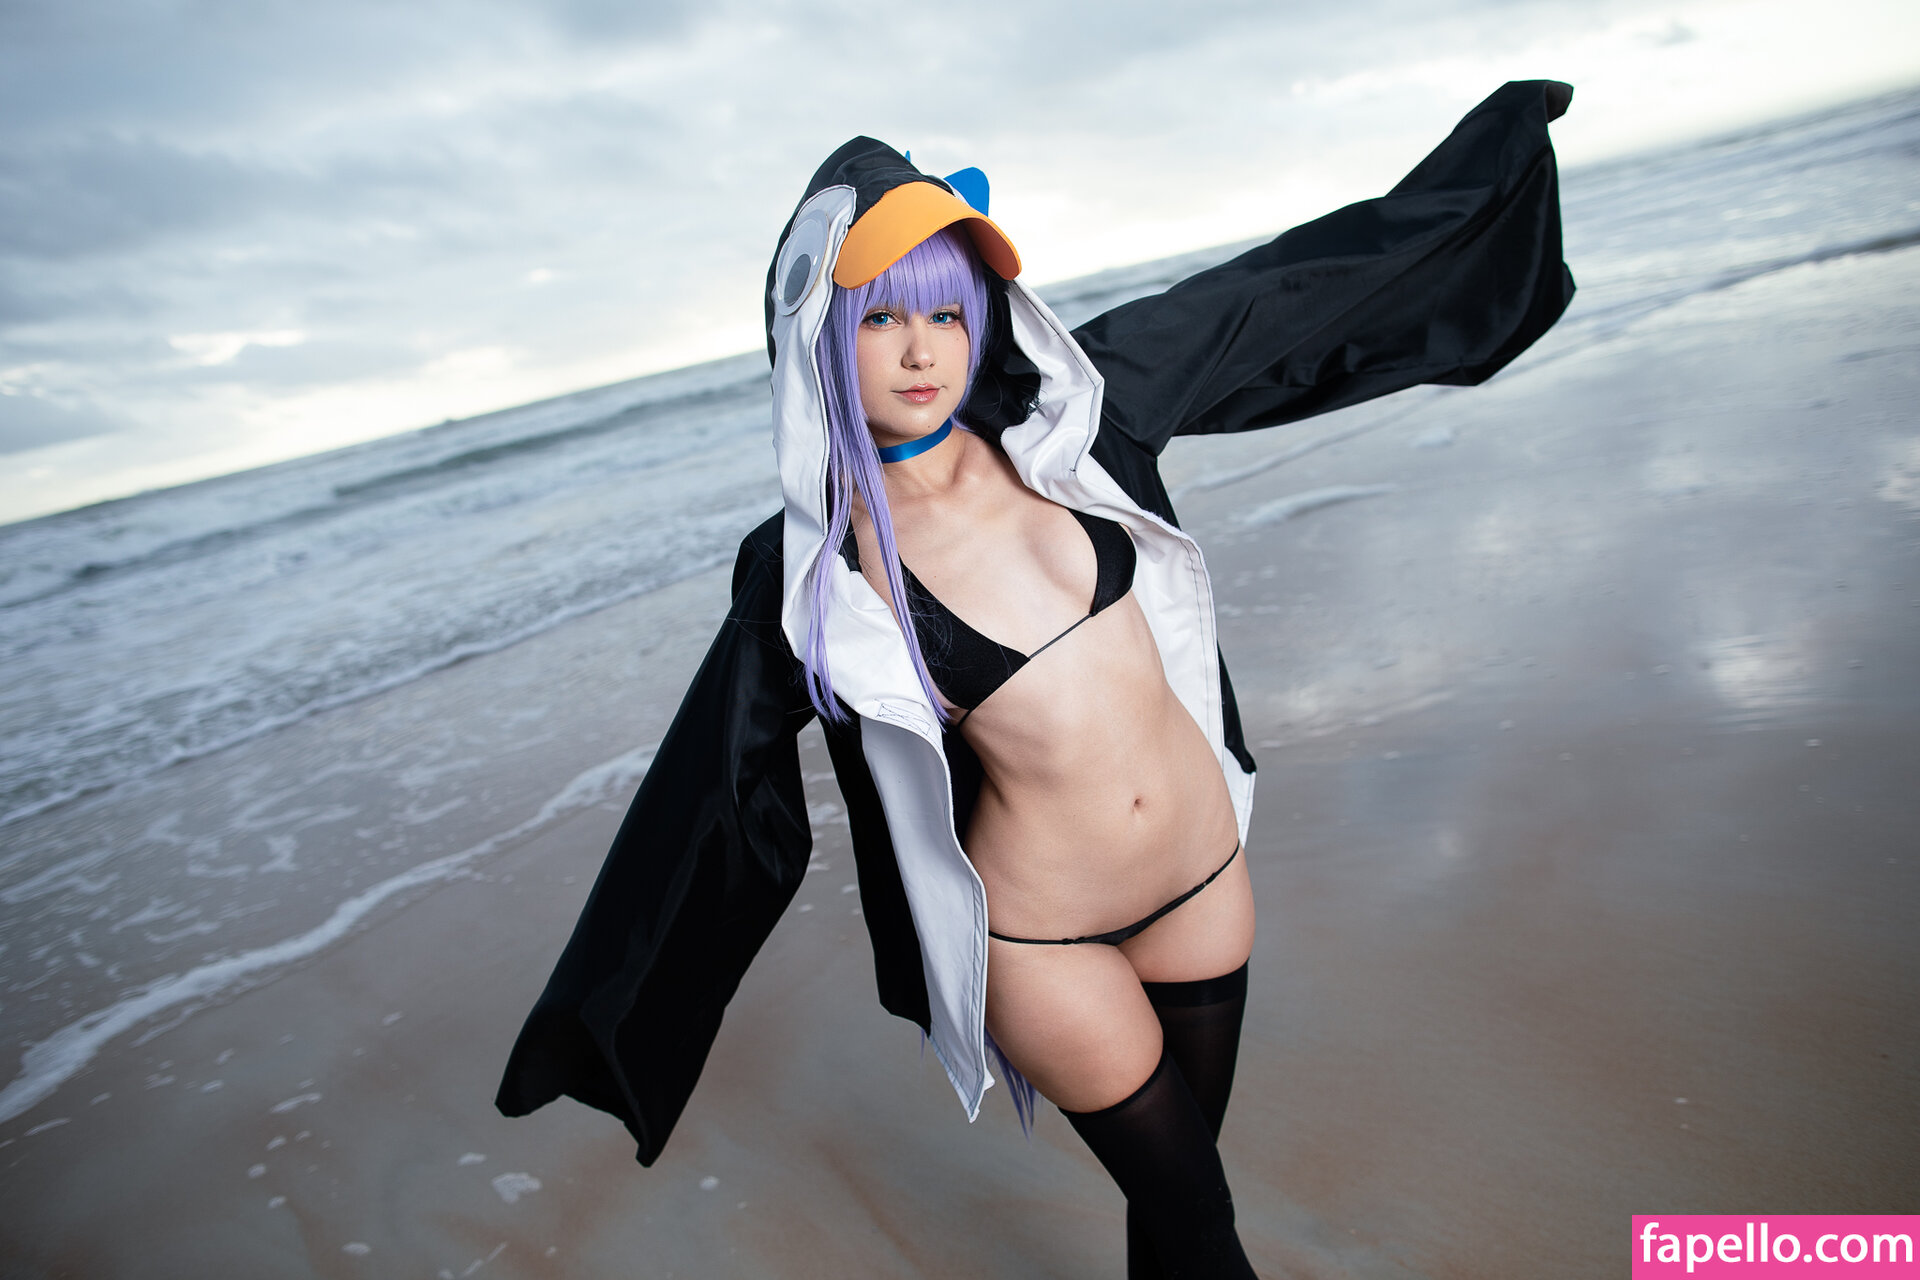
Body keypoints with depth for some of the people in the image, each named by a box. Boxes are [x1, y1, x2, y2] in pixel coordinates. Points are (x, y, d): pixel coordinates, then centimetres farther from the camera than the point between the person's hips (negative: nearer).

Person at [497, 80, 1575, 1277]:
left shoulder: (1055, 417, -6)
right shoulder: (812, 569, -14)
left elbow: (1269, 298, 3)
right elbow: (714, 787, -6)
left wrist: (1486, 146, 13)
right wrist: (589, 1022, 1)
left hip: (1206, 867, 4)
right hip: (1044, 937, -3)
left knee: (1184, 1177, 23)